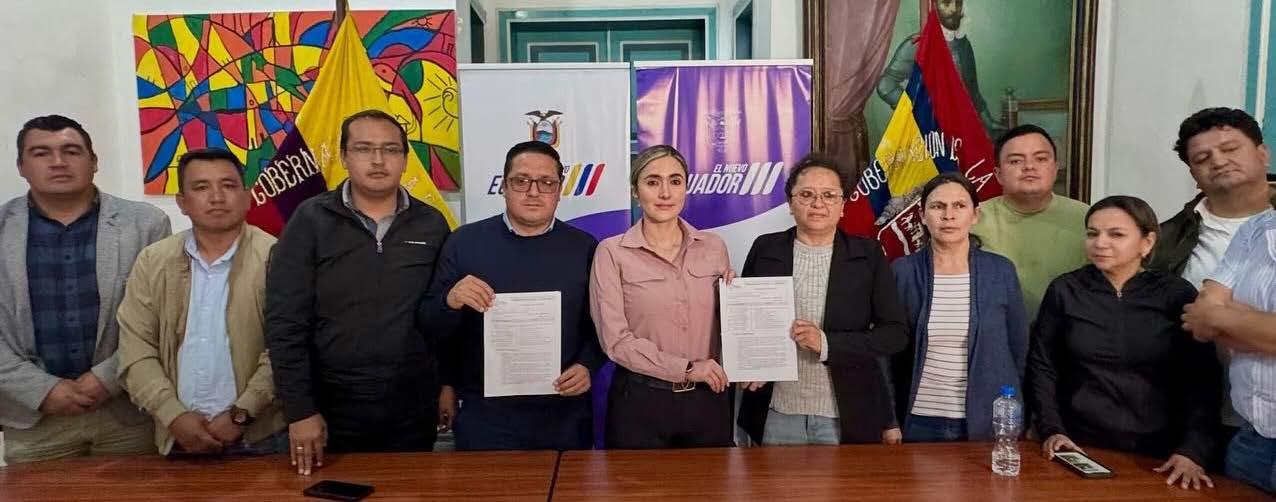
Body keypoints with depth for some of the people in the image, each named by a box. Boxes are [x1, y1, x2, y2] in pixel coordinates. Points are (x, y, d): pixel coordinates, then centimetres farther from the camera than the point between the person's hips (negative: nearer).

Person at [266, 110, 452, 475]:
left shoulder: (432, 225, 2)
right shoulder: (311, 220, -5)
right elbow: (285, 322, -7)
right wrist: (299, 410, -9)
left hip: (414, 408, 2)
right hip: (333, 407, -2)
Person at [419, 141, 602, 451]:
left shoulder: (584, 248, 1)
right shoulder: (465, 242, 0)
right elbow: (429, 324, 4)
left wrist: (587, 366, -9)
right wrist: (450, 301, -16)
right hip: (484, 417, 0)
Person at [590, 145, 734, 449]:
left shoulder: (714, 247, 4)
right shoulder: (612, 252, -5)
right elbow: (615, 339, -9)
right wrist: (686, 369, -11)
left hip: (707, 399, 3)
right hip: (640, 402, -3)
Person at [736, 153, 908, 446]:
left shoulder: (868, 255, 0)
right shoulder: (765, 249, 2)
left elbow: (895, 334, -3)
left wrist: (827, 344, -16)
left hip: (846, 418, 0)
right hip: (777, 414, 1)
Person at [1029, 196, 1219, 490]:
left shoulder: (1177, 295, -3)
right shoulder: (1065, 291, -1)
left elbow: (1201, 380, -6)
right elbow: (1042, 366, 1)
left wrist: (1192, 451, -15)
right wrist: (1052, 429, -7)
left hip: (1157, 454, 0)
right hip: (1079, 448, 0)